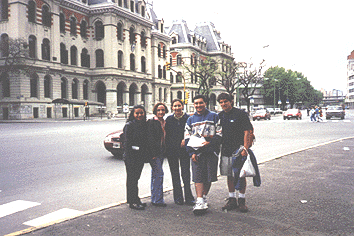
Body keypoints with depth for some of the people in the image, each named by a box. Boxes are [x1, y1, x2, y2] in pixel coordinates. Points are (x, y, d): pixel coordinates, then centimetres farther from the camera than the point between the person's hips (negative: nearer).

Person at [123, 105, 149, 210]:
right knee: (132, 179, 0)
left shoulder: (145, 125, 10)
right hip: (132, 156, -6)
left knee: (136, 178, 14)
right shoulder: (129, 125, -9)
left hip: (141, 157, 6)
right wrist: (129, 158, -17)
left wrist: (147, 156, 9)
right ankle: (132, 202, 7)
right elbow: (127, 143, -12)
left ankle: (136, 200, 23)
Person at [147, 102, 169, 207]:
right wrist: (153, 153, -18)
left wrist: (164, 151, 12)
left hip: (161, 152, 8)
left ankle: (154, 199, 19)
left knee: (155, 174, 12)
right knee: (159, 173, -11)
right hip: (154, 151, -8)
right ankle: (158, 199, -4)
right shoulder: (151, 122, -10)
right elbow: (150, 138, -15)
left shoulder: (165, 123, 13)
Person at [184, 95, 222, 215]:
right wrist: (192, 153, -1)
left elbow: (220, 133, 3)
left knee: (209, 177, 4)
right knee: (198, 177, -7)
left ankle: (204, 197, 22)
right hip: (197, 152, 1)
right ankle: (200, 201, -8)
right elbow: (187, 138, 11)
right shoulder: (190, 120, 13)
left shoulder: (214, 116, 7)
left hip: (211, 151, -1)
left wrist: (210, 142, -13)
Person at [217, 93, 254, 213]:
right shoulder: (220, 116, 11)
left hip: (239, 150, -5)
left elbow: (247, 132, -9)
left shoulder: (240, 114, -5)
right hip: (226, 151, 5)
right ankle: (232, 199, 20)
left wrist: (245, 148, -17)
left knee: (241, 175, 0)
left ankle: (242, 200, 11)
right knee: (229, 175, 10)